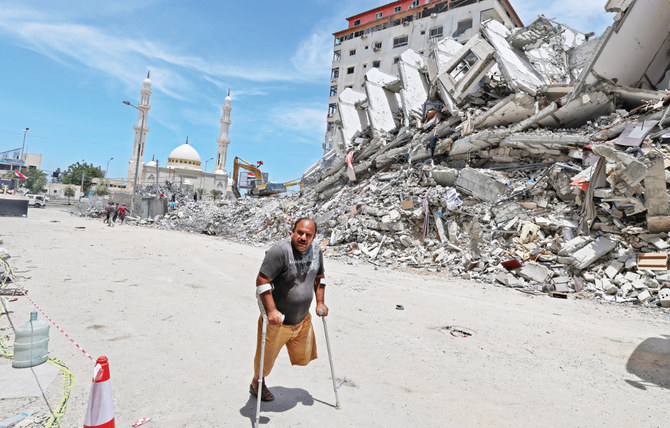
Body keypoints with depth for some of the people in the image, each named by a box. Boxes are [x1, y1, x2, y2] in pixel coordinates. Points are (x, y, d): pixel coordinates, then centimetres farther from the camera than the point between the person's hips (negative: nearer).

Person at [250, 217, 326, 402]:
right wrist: (271, 311, -27)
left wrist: (320, 302, 9)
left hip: (302, 318, 6)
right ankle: (257, 383, 46)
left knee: (303, 357, 19)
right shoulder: (280, 250, -25)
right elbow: (262, 280, -24)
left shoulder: (316, 250, -2)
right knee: (267, 358, 14)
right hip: (277, 319, -6)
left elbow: (319, 277, 14)